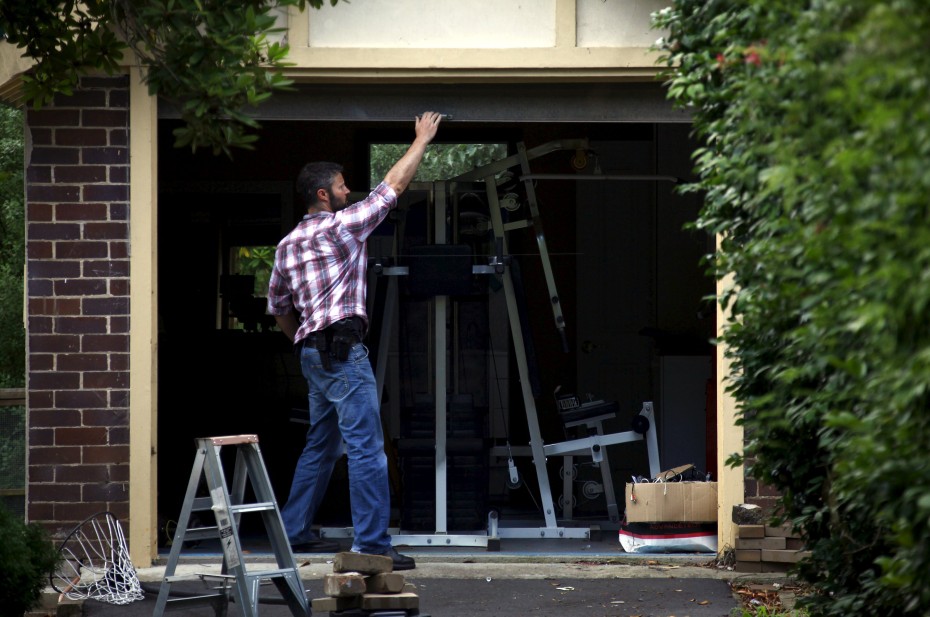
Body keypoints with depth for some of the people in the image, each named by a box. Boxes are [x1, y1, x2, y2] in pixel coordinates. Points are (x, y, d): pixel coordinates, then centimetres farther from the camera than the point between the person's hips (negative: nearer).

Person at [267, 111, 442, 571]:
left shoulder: (288, 244, 14)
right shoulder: (343, 224, -7)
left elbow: (279, 309, 20)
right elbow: (395, 183, 0)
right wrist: (422, 139, 11)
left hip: (311, 352, 9)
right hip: (343, 350, -9)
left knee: (321, 445, 19)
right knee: (367, 449, -10)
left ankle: (294, 532, 24)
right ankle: (371, 544, -13)